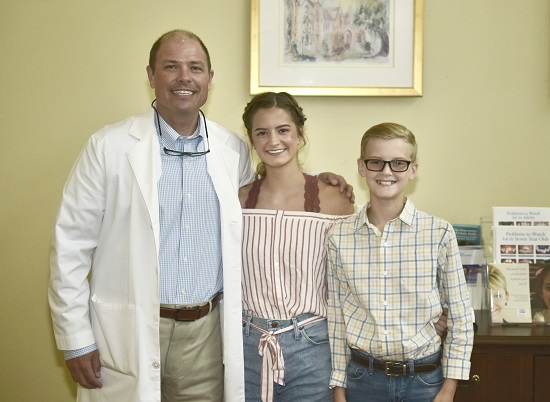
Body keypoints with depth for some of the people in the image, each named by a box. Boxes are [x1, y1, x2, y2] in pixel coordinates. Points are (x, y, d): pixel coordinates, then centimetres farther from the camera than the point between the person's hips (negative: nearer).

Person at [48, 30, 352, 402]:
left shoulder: (235, 150, 4)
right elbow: (71, 244, -4)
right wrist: (76, 339, -5)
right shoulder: (109, 147, -5)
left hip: (208, 333, 3)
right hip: (129, 336, -2)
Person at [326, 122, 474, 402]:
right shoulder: (338, 238, -4)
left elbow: (461, 319, -2)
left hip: (425, 378, -1)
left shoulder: (440, 234, -8)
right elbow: (336, 319, 2)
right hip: (362, 378, 1)